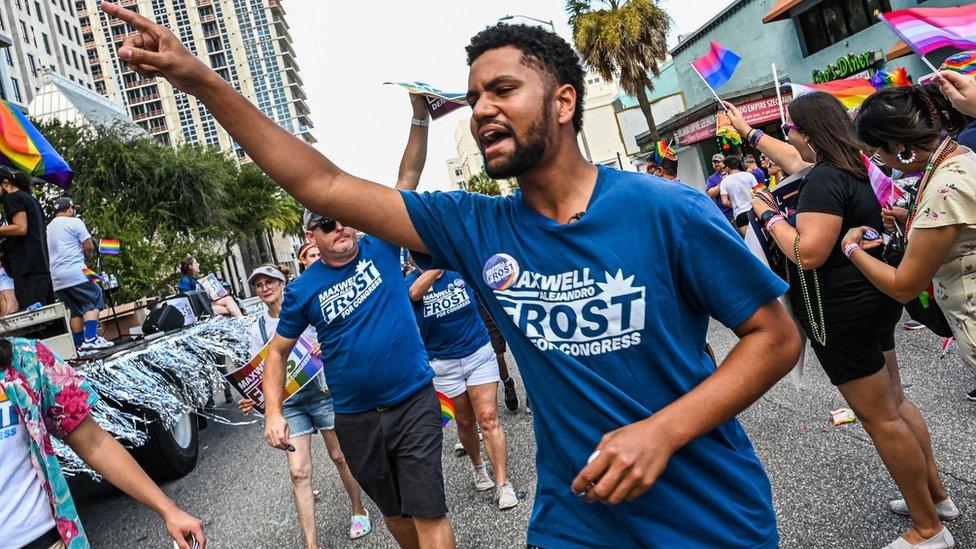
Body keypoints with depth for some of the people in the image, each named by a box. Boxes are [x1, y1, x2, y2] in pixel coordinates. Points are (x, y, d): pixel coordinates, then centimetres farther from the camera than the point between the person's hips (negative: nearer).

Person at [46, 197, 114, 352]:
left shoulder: (48, 228, 21)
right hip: (74, 272, -7)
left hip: (55, 278, 7)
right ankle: (90, 339, -17)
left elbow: (51, 252, 25)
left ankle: (80, 344, 9)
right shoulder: (75, 222, 0)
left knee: (76, 310, 12)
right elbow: (89, 246, -5)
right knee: (94, 301, -3)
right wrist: (87, 255, 16)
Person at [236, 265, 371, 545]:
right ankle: (311, 544, -2)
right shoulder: (257, 330, 8)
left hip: (323, 392, -2)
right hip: (288, 403, 2)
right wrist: (253, 400, -10)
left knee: (340, 456, 10)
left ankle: (359, 511, 33)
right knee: (299, 472, -5)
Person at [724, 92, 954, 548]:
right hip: (873, 300, 10)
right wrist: (749, 131, 37)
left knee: (880, 418, 0)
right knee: (894, 402, 21)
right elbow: (791, 159, 27)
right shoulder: (849, 167, 9)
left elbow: (808, 252, -30)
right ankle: (934, 491, 35)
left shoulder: (824, 179, -22)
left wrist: (769, 216, -15)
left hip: (841, 312, -10)